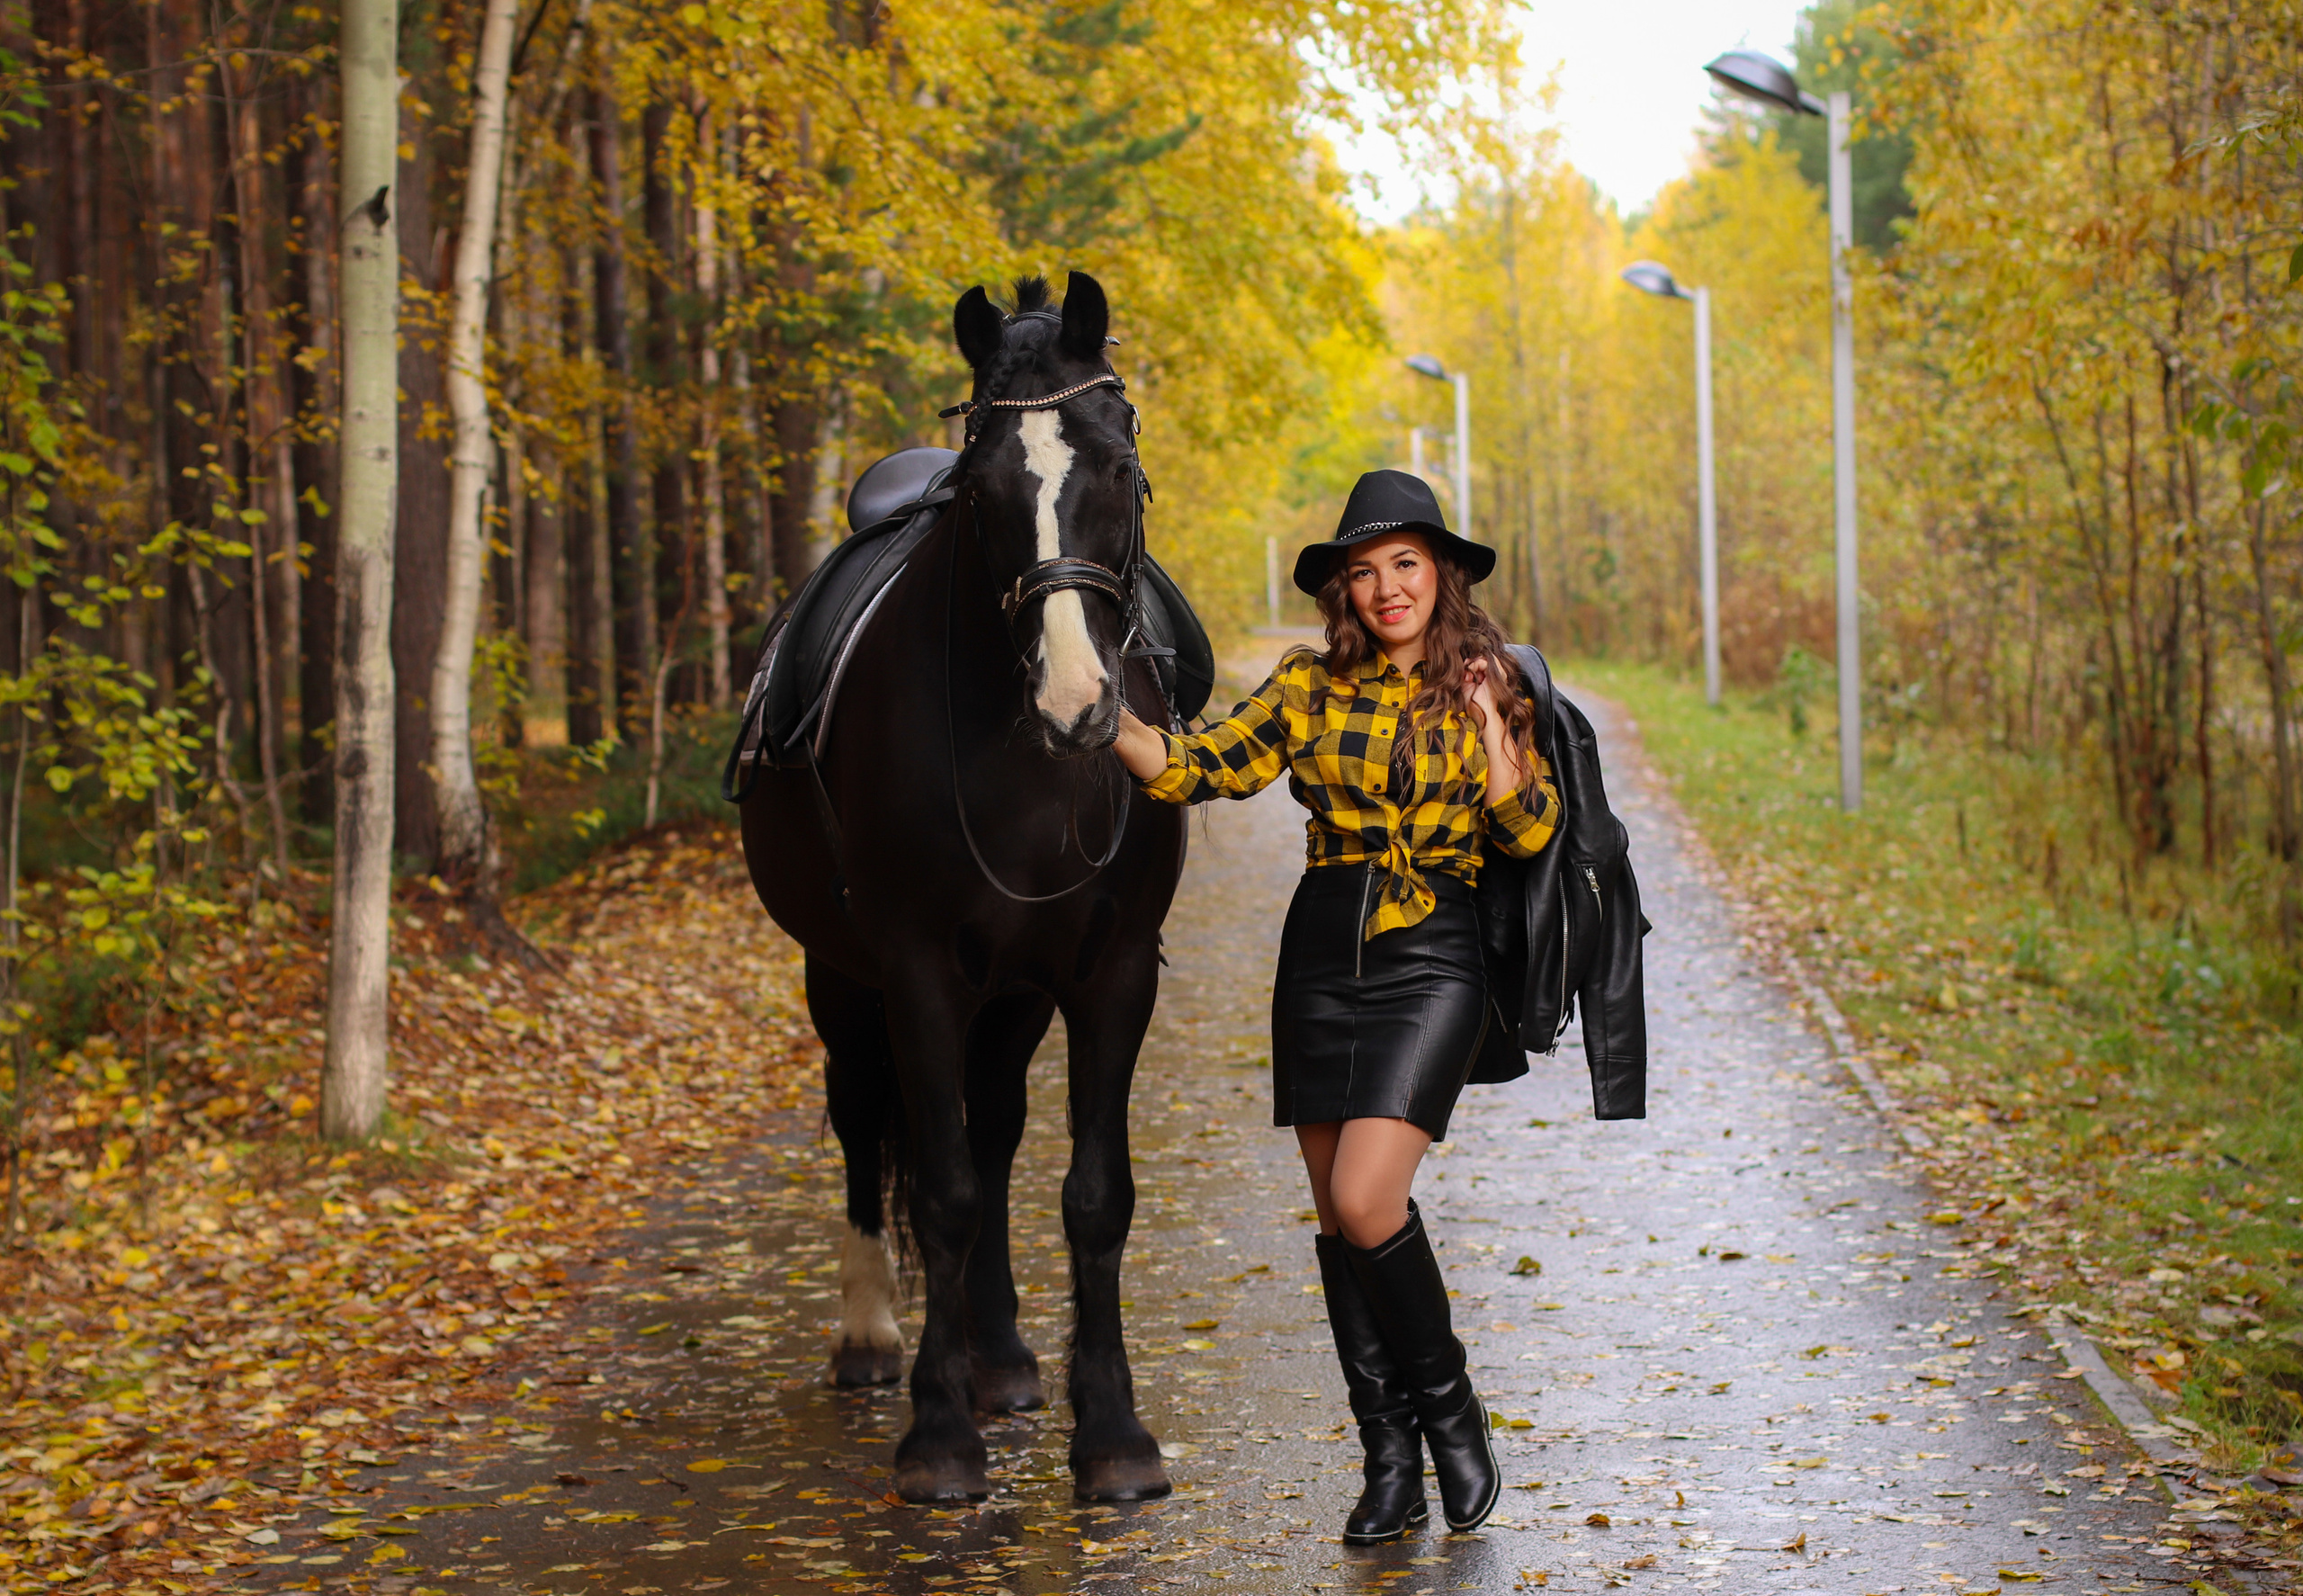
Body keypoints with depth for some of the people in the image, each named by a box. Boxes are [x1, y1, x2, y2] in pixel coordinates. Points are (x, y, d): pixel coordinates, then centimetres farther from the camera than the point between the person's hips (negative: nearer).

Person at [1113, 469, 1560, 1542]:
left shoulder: (1484, 688, 1)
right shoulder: (1309, 686, 6)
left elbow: (1529, 834, -6)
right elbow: (1199, 770, -1)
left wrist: (1489, 719, -18)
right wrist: (1106, 717, -16)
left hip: (1430, 963, -4)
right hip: (1319, 959, 4)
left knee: (1364, 1199, -18)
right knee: (1337, 1217, 5)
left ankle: (1445, 1403, 6)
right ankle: (1391, 1464, 15)